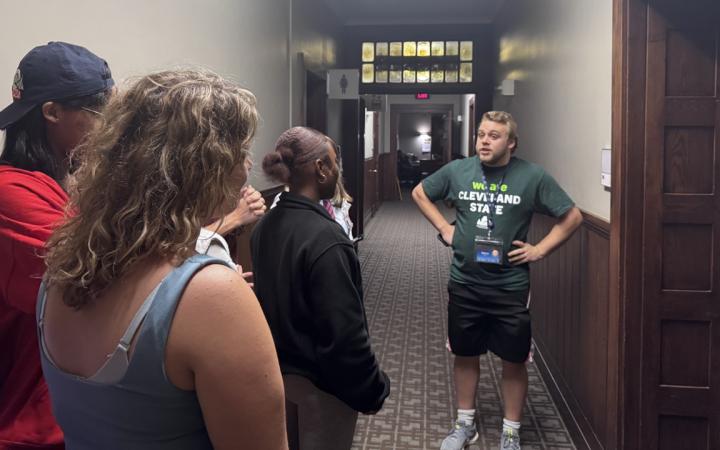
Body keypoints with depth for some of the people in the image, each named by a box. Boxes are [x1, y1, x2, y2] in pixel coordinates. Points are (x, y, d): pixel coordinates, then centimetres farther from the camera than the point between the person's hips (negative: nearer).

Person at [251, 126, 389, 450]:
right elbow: (344, 331, -26)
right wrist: (371, 391, -14)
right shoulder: (323, 238, -27)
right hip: (320, 382, -8)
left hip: (277, 371, 8)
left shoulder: (264, 227, -1)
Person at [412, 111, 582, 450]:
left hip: (510, 287, -2)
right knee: (465, 356, 15)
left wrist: (539, 250, -7)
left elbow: (572, 217, -1)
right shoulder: (457, 171, -1)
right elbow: (419, 193, 15)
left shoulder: (533, 177, -8)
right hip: (464, 284, 2)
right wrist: (443, 228, 5)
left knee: (514, 361, 8)